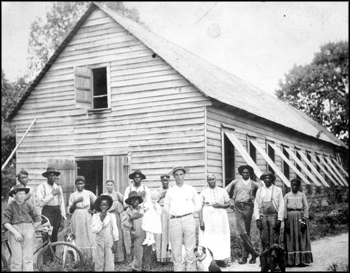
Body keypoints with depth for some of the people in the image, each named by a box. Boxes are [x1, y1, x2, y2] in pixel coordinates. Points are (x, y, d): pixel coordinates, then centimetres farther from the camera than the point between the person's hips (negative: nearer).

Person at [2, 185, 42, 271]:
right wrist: (15, 232, -12)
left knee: (28, 258, 0)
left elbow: (38, 221, 7)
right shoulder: (10, 206, 1)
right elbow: (5, 222, -4)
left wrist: (31, 231, 4)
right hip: (15, 231, -1)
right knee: (17, 258, -3)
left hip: (28, 231, 1)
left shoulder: (29, 205, 3)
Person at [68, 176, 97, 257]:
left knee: (88, 237, -4)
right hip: (76, 219, 0)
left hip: (87, 218, 0)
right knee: (78, 239, -3)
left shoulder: (89, 193, 3)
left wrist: (92, 210, 4)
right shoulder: (73, 195, 4)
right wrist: (75, 202, -11)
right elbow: (70, 210, 2)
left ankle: (90, 257, 1)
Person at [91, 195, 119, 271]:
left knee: (110, 261, 0)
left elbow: (115, 229, -1)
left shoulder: (111, 216, -3)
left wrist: (115, 243, -2)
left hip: (109, 241, -1)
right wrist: (101, 220, -17)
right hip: (99, 241, 1)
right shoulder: (95, 216, -2)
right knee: (99, 262, 6)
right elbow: (94, 230, -9)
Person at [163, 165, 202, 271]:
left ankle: (191, 268, 5)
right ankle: (178, 269, 7)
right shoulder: (170, 191, 10)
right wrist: (173, 214, 8)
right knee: (176, 250, 1)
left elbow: (198, 205, 15)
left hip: (188, 220, -1)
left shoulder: (191, 190, 9)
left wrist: (188, 213, 9)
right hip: (174, 221, 1)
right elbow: (166, 207, 17)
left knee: (190, 248, -2)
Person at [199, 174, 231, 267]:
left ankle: (221, 259, 4)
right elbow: (200, 207, -1)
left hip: (220, 218, 2)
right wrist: (201, 221, -10)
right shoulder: (203, 193, 2)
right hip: (208, 219, -2)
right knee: (208, 239, -5)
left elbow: (228, 203, 10)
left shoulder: (222, 191, 8)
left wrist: (220, 205, -11)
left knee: (221, 238, -1)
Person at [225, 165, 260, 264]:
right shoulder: (235, 182, 8)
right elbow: (226, 191, 18)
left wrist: (253, 198, 4)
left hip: (248, 207, 0)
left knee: (247, 232, 3)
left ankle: (244, 256, 11)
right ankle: (254, 252, -1)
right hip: (238, 208, 0)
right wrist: (231, 201, 11)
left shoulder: (254, 184, 6)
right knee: (242, 232, -11)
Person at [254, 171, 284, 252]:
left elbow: (281, 206, 2)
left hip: (274, 216, -2)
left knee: (274, 240, -4)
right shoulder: (259, 191, 10)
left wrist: (279, 219, -6)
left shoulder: (278, 190, 5)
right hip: (263, 217, 2)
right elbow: (256, 206, 9)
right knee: (264, 239, 1)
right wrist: (257, 218, -1)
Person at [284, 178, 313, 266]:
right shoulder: (287, 196, 7)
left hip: (300, 217, 0)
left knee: (301, 238, -1)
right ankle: (290, 261, 3)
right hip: (290, 217, 0)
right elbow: (284, 209, 4)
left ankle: (301, 260, 3)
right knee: (290, 239, 0)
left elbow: (306, 208, 3)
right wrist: (286, 220, -5)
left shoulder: (302, 195, 7)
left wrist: (304, 220, -7)